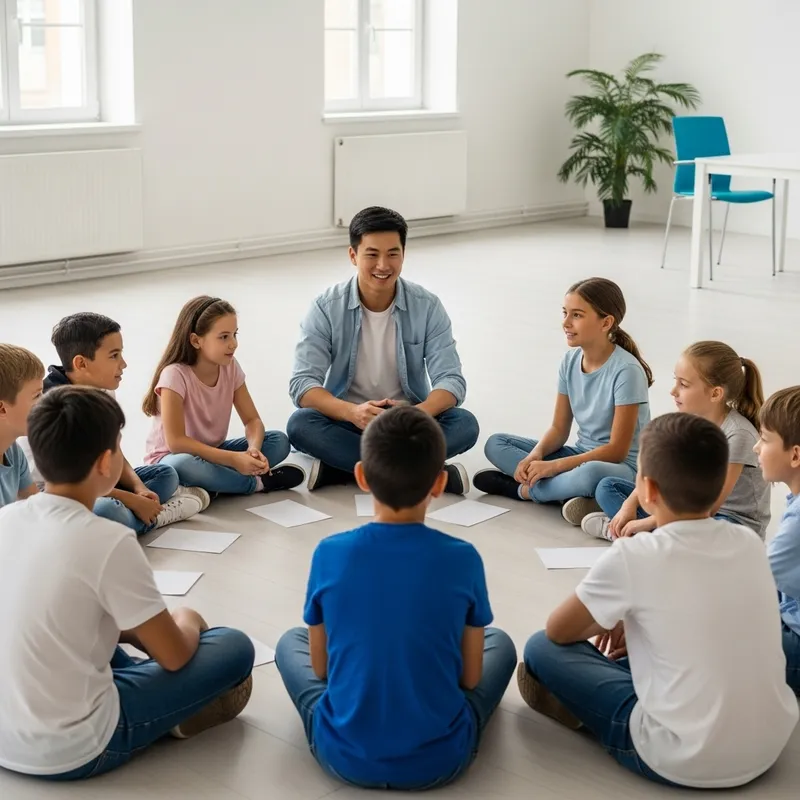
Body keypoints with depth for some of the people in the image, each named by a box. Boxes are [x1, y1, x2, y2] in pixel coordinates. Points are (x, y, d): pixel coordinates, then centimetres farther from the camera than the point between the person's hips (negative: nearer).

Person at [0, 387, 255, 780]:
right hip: (71, 752, -7)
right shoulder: (107, 541, -21)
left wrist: (140, 628, 18)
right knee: (235, 648, 3)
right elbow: (174, 657, -9)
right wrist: (187, 623, 13)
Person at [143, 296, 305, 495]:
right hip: (171, 458, -6)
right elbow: (176, 442, -29)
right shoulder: (175, 375, -23)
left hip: (213, 452, 6)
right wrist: (234, 459, -35)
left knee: (279, 441, -11)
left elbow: (252, 420, -3)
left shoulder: (230, 367, -6)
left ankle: (211, 485, -21)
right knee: (187, 465, -41)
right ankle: (258, 482, -18)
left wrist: (254, 449, -27)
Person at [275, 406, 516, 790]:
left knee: (291, 642, 28)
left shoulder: (329, 554, -11)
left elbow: (320, 667, 2)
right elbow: (471, 677, -2)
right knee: (499, 642, 26)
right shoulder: (463, 559, -13)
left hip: (343, 756, 0)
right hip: (440, 759, 0)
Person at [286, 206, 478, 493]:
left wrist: (418, 413, -37)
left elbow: (451, 380, -14)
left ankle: (342, 466, -28)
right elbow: (303, 384, -18)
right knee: (300, 425, -31)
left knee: (464, 424, -27)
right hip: (346, 422, 0)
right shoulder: (327, 308, -11)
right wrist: (352, 412, -38)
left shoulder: (427, 307, -8)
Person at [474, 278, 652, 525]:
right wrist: (535, 455, -17)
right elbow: (559, 429, 5)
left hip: (622, 466, -7)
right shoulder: (571, 360, 0)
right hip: (583, 456, 7)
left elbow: (617, 450, -21)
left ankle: (524, 489, -15)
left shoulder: (626, 371, -20)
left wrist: (554, 466, -24)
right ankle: (572, 492, -19)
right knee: (496, 444, -2)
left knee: (591, 474, -42)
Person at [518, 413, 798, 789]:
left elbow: (558, 631, 1)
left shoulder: (632, 557, -16)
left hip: (685, 761, -6)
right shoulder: (750, 543, 0)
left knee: (542, 648, 8)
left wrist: (614, 620, 19)